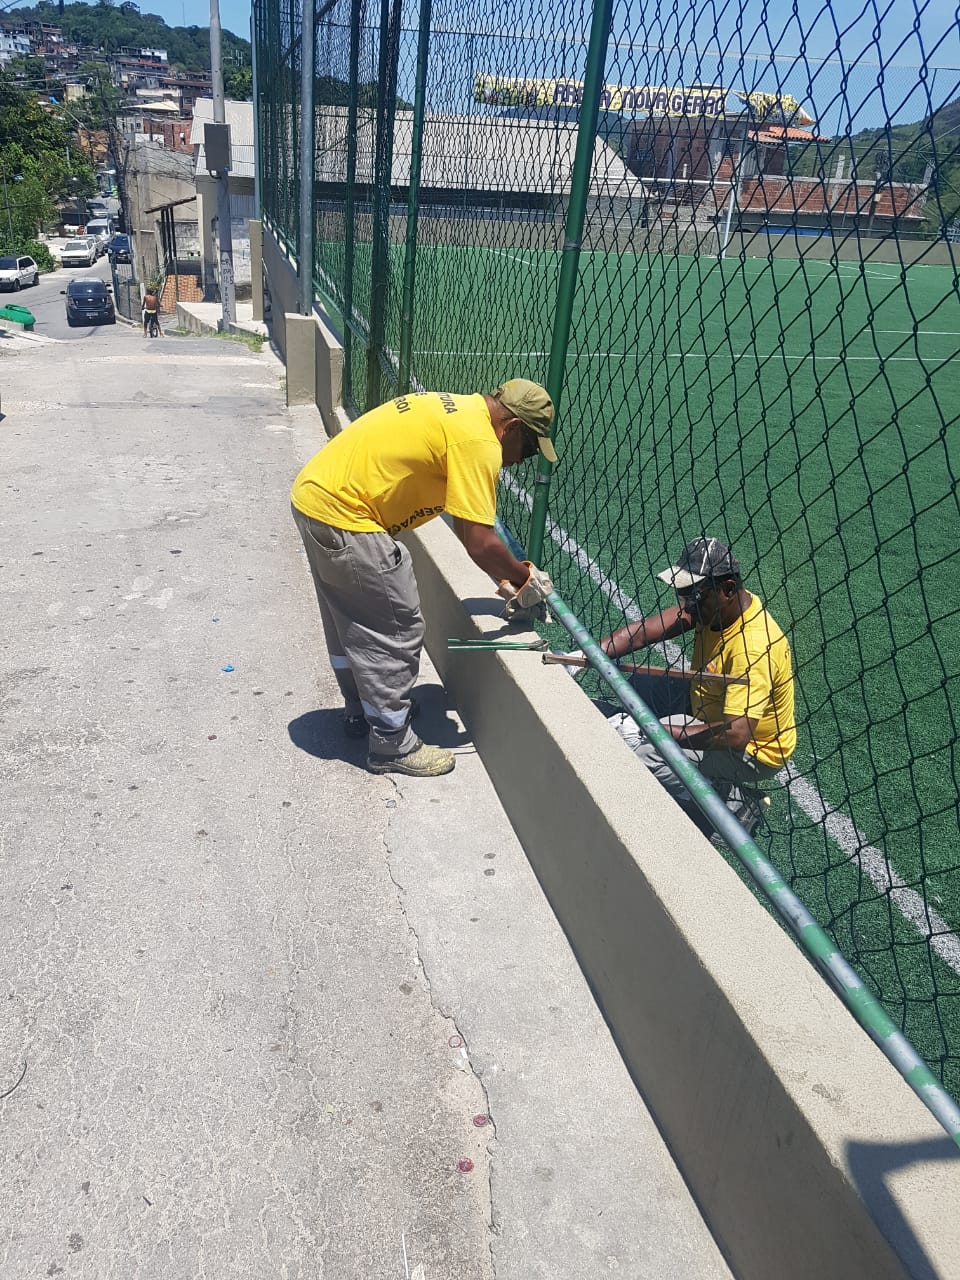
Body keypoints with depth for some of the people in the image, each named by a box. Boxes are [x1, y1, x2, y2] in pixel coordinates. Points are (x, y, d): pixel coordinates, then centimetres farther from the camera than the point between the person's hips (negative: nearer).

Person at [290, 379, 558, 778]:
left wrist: (507, 581, 15)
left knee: (349, 621, 24)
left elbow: (467, 522, 16)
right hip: (343, 517, -10)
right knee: (397, 629, 0)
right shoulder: (478, 441, -18)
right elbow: (479, 542, -20)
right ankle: (392, 745, 14)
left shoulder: (460, 409, 12)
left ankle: (362, 711, 42)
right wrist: (526, 579, -2)